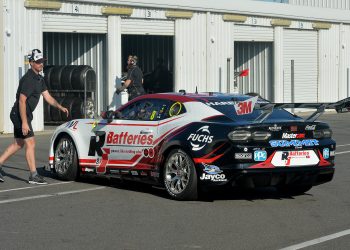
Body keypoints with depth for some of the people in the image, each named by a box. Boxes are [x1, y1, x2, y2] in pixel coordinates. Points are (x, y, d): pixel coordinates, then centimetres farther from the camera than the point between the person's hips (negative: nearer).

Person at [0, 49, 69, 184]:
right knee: (30, 143, -8)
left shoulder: (39, 79, 12)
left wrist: (60, 107, -2)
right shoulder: (28, 79, -19)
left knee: (18, 144, 15)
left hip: (23, 116, 10)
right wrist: (24, 122, -26)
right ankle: (33, 176, -4)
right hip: (20, 115, -10)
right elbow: (22, 101, -23)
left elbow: (48, 97, 13)